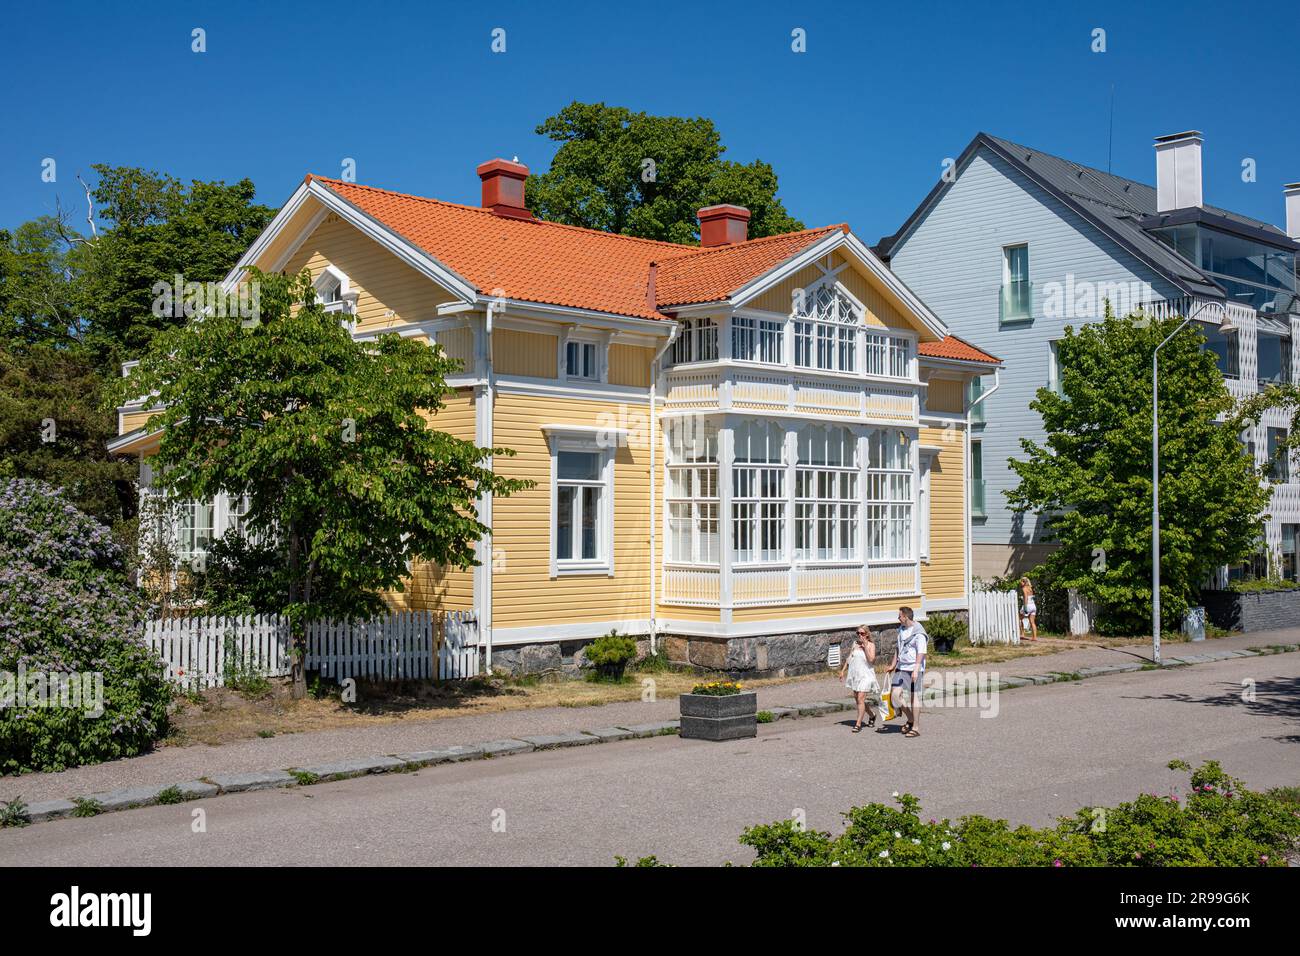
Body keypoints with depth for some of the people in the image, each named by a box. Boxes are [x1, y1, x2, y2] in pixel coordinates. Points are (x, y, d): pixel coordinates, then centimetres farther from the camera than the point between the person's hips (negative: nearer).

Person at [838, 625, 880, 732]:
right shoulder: (855, 643, 10)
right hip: (854, 675, 6)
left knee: (860, 699, -13)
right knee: (857, 698, 12)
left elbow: (871, 660, -17)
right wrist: (843, 670, 15)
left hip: (865, 675, -6)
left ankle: (858, 724, -9)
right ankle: (872, 715, 33)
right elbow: (849, 657, 18)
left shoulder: (871, 645, -4)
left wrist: (865, 646, -18)